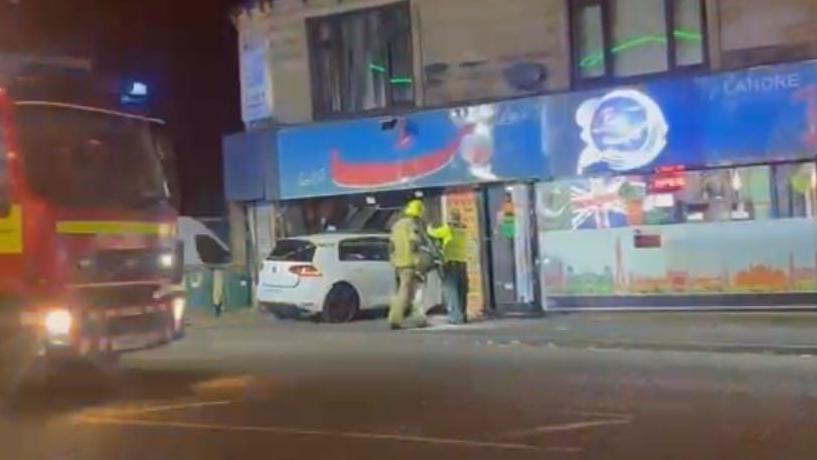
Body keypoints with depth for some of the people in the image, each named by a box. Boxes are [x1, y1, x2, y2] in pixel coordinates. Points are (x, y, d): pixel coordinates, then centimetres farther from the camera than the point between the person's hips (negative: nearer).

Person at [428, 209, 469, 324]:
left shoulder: (449, 229, -4)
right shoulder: (463, 231, 14)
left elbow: (434, 233, 4)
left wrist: (429, 228, 24)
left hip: (451, 263, -6)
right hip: (463, 263, 6)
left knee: (450, 291, -6)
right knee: (462, 291, 12)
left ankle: (455, 316, -13)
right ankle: (463, 315, 17)